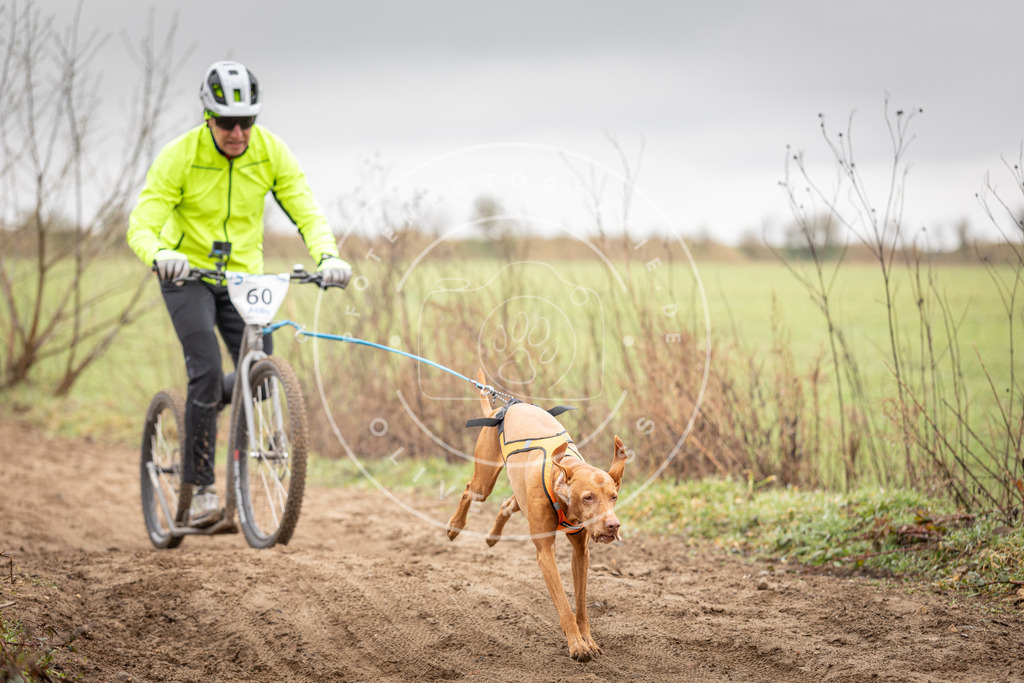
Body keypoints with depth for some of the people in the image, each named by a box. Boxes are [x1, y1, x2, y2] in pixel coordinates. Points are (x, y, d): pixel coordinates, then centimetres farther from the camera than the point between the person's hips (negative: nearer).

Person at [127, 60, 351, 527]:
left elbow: (307, 213, -15)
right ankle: (201, 486, -10)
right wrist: (159, 255, -48)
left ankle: (206, 402, 27)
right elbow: (141, 225, -25)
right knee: (207, 370, -21)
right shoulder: (179, 156, -20)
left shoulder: (272, 152, -12)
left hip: (243, 275, 3)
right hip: (187, 273, -3)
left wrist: (327, 256, -36)